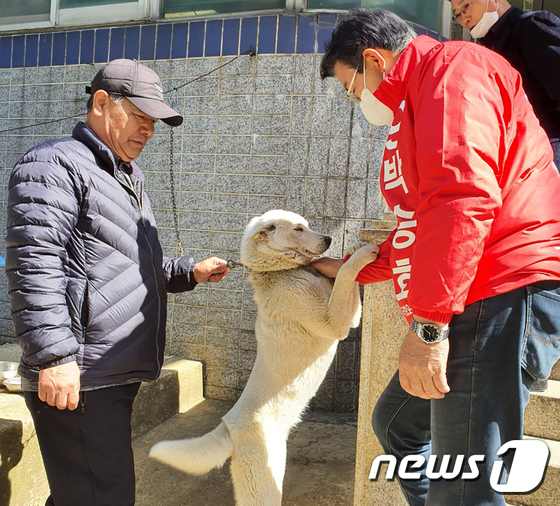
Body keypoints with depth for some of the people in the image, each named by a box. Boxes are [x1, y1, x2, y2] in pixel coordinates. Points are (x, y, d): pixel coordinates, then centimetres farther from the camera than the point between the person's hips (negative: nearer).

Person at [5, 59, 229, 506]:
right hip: (77, 381, -9)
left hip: (117, 375, 9)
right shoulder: (55, 165, -8)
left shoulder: (128, 177, 23)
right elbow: (34, 267, -19)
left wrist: (189, 272, 16)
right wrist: (54, 356, -24)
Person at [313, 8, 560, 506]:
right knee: (397, 423, 23)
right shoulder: (413, 105, 26)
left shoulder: (452, 68, -7)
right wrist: (349, 269, 34)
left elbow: (462, 198, -23)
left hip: (504, 299, -11)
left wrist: (428, 324, -25)